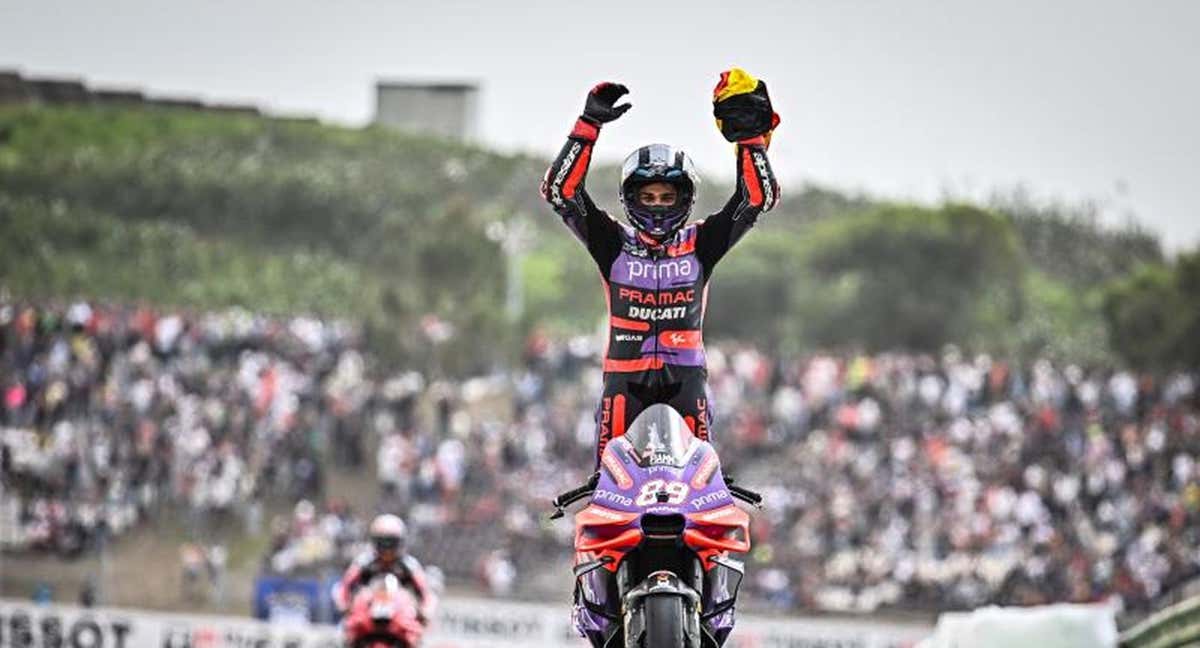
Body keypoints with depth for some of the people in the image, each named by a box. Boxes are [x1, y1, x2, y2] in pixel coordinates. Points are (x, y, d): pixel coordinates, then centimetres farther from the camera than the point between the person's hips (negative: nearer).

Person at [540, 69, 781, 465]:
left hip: (685, 375, 0)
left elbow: (759, 197, 3)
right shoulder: (614, 244, 6)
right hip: (625, 377, 0)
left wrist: (749, 136, -6)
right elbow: (560, 191, -2)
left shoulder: (699, 245, 7)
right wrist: (588, 126, -8)